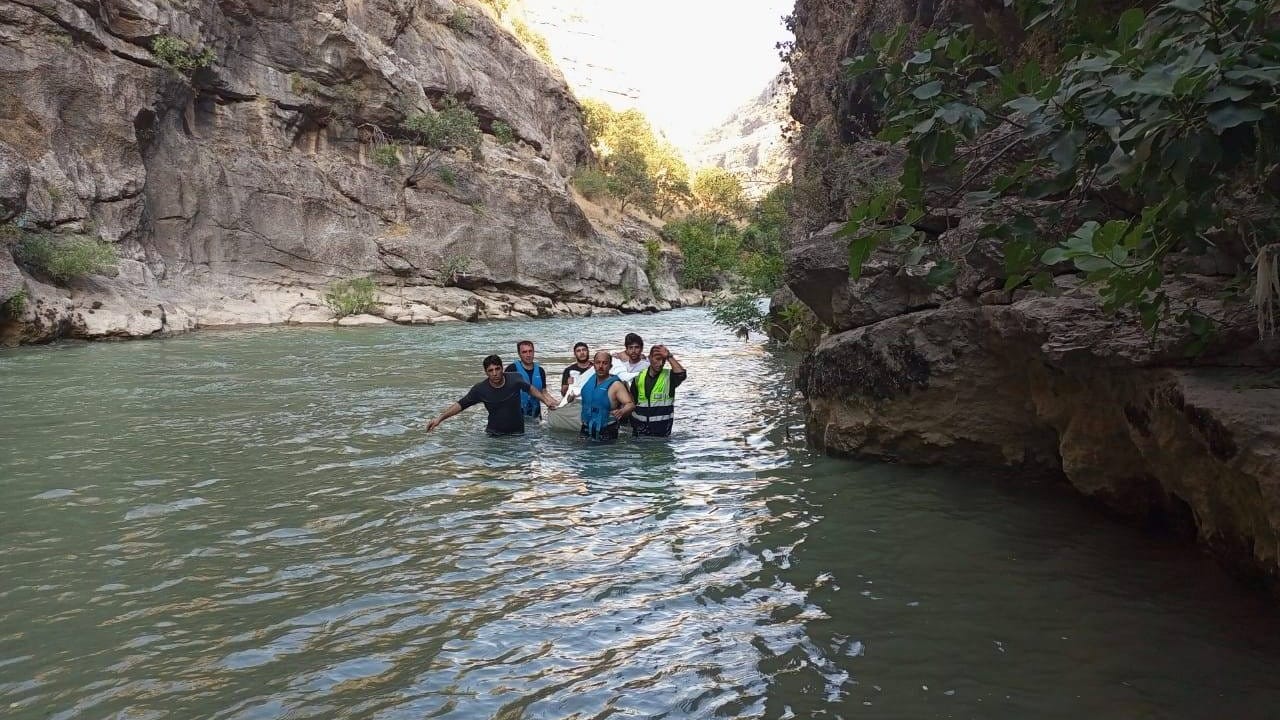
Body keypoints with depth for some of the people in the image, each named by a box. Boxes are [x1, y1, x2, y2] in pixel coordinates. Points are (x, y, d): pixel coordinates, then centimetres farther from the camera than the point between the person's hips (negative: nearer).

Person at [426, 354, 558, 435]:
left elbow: (530, 389, 8)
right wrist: (440, 418, -15)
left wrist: (546, 400, 1)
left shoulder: (515, 379, -13)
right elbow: (460, 405, -8)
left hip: (517, 432, 0)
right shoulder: (480, 389, -14)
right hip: (494, 433, 0)